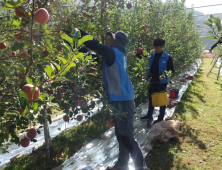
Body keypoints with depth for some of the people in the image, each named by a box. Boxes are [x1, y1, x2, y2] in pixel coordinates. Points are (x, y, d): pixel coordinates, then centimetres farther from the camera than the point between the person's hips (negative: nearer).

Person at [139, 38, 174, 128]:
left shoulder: (167, 57, -13)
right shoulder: (152, 54, -1)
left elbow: (172, 70, -8)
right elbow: (149, 66, 13)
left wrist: (166, 74, -28)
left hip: (162, 81, -5)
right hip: (152, 80, 5)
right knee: (151, 98, 17)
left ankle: (161, 118, 23)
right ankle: (149, 116, 33)